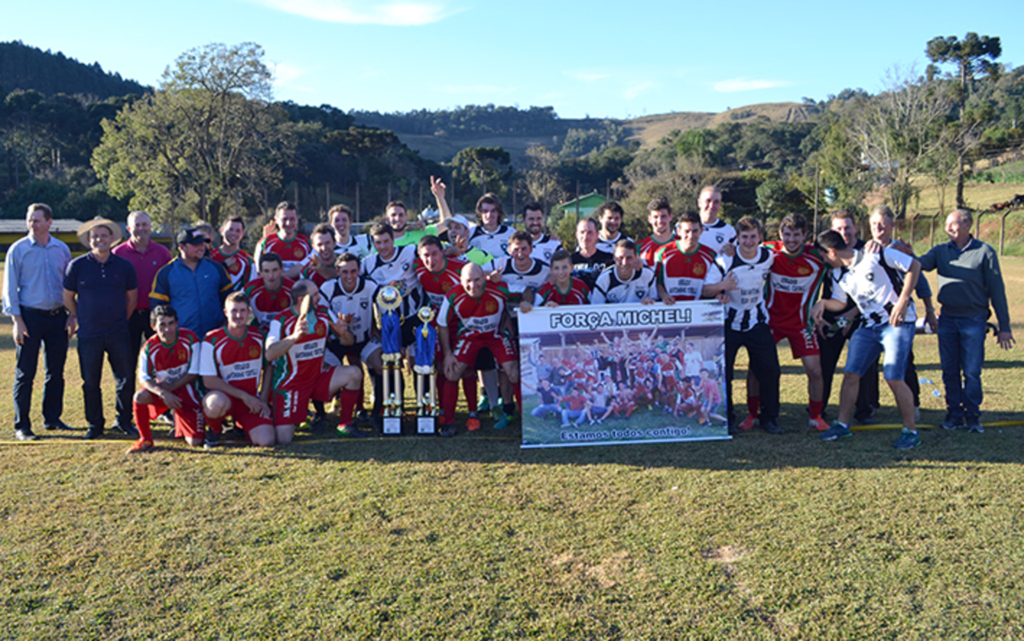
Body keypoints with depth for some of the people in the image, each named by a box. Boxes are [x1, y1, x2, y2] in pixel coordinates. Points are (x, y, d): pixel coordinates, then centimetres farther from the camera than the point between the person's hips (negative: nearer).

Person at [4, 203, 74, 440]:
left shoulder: (62, 249, 8)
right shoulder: (18, 249, -1)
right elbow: (10, 287, -2)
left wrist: (72, 315, 6)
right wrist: (17, 320, -9)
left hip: (58, 317, 3)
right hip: (30, 316, -3)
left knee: (56, 372, 9)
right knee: (25, 373, -1)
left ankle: (52, 419, 21)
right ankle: (21, 426, 6)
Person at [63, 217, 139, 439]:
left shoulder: (123, 265, 4)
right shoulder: (77, 265, 0)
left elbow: (131, 297, 13)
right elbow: (68, 298, 9)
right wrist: (84, 318, 11)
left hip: (118, 333, 1)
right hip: (89, 335, -1)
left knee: (126, 379, 1)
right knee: (90, 382, 5)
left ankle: (124, 421, 16)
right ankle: (95, 425, 18)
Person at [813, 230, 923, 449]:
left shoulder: (875, 255, -12)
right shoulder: (841, 275, 10)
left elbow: (914, 266, -9)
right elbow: (839, 302, 18)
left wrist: (903, 301, -15)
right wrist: (822, 303, -5)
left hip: (898, 322, -7)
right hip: (868, 326, 7)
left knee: (894, 378, -12)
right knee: (850, 373, 2)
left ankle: (911, 431, 3)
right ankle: (842, 424, 14)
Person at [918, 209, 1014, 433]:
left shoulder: (984, 252, -2)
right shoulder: (940, 251, 8)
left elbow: (997, 290, -1)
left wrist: (1004, 326, -2)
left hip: (974, 320, -3)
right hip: (947, 319, 3)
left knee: (972, 372, -1)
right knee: (949, 371, 7)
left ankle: (973, 416, 12)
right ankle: (954, 414, 18)